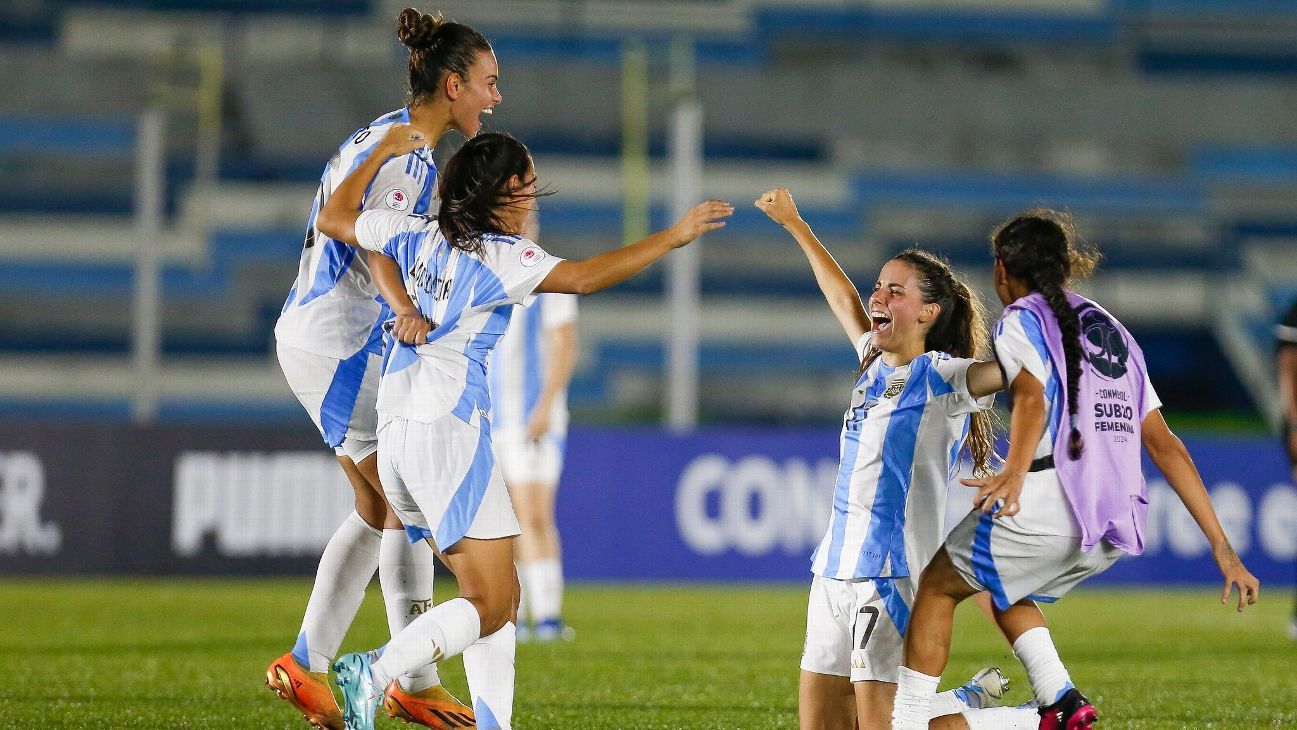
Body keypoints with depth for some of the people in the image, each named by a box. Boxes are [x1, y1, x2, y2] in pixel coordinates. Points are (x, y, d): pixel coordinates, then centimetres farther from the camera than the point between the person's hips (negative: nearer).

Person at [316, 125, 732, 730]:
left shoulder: (421, 237, 12)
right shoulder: (500, 257, -8)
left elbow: (333, 218, 23)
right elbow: (583, 277, -20)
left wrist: (383, 153, 32)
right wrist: (674, 236, -16)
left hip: (395, 436, 8)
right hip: (450, 432, -8)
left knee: (501, 597, 12)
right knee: (490, 605, -10)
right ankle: (373, 673, -26)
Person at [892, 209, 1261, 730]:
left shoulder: (1020, 320, 4)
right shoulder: (1110, 328, 24)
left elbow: (1031, 396, -20)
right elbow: (1165, 446, 19)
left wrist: (1014, 472, -38)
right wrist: (1221, 547, 16)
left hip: (1046, 509, -7)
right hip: (1114, 530, 7)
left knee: (936, 587, 11)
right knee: (1002, 588, 29)